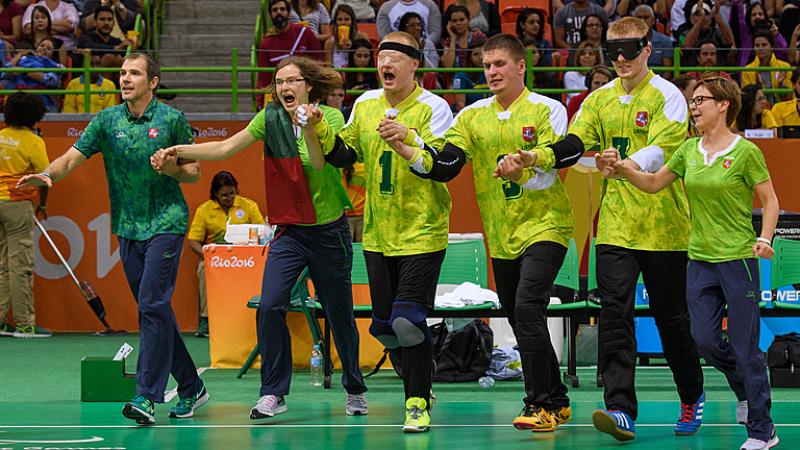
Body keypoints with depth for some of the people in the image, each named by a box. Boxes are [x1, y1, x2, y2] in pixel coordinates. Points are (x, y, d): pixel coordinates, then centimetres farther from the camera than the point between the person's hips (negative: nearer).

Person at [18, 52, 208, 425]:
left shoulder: (172, 120, -3)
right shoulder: (107, 121, 5)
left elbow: (194, 172, 4)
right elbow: (72, 158, -2)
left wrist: (172, 169, -16)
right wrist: (48, 174, -21)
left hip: (166, 223, -5)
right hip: (127, 227, 5)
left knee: (152, 307, -15)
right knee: (156, 311, 10)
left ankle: (147, 397, -19)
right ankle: (191, 388, 22)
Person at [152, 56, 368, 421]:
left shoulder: (331, 117, -10)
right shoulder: (271, 118, 1)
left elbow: (319, 164, -24)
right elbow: (225, 148, 1)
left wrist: (309, 129, -41)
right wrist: (179, 151, -9)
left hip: (329, 230, -3)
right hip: (288, 230, 3)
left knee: (339, 315, 6)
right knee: (269, 306, -16)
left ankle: (354, 390, 27)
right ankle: (273, 393, -9)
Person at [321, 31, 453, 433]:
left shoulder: (433, 108, -8)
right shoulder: (365, 104, 9)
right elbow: (344, 156, 15)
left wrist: (406, 141, -31)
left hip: (422, 232, -6)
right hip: (378, 234, 6)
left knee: (408, 321, -15)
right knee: (385, 326, 9)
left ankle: (418, 404, -2)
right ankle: (419, 384, 30)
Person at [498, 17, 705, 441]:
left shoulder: (667, 96, -7)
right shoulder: (600, 99, 10)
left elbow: (662, 150, -21)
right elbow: (574, 143, 1)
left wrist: (628, 163, -41)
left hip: (663, 226, -4)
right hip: (615, 226, 4)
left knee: (671, 317, 7)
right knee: (614, 315, -9)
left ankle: (692, 398, 29)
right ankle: (620, 410, -15)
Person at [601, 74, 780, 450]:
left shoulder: (745, 152, -8)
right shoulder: (689, 150, 9)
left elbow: (770, 201, -4)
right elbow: (654, 183, 16)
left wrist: (765, 239, -19)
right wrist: (622, 168, 0)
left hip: (738, 259, -6)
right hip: (700, 260, 6)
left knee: (745, 346, -4)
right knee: (704, 339, -1)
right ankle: (748, 390, 28)